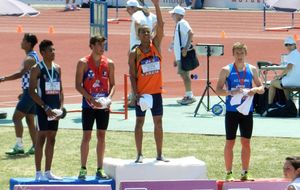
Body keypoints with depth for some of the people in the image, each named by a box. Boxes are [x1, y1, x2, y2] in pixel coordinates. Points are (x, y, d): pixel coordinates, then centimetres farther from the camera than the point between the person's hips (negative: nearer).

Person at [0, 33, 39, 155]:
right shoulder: (34, 56, 16)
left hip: (29, 92, -10)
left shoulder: (29, 59, -16)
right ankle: (35, 147, 13)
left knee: (16, 117, -9)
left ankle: (19, 146, -12)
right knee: (30, 120, 12)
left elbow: (20, 73, -30)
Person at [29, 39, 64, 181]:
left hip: (55, 109, 6)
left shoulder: (57, 68, 10)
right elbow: (32, 91, -12)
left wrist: (61, 107, 1)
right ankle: (38, 173, -1)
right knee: (41, 139, -4)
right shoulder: (37, 69, -8)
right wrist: (46, 107, -18)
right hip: (42, 109, -6)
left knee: (51, 139, 8)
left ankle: (48, 171, 13)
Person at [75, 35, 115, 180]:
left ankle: (100, 169, 11)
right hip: (89, 105, -3)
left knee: (101, 136, 6)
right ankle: (83, 169, 5)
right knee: (86, 136, -1)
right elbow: (78, 85, -7)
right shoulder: (83, 63, -5)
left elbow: (112, 84, 10)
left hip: (104, 105, 3)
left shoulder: (109, 63, 5)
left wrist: (109, 97, -9)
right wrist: (92, 99, -17)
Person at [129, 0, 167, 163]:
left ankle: (159, 154, 12)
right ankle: (139, 154, 7)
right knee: (139, 122, 2)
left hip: (156, 91, 3)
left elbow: (160, 26, -9)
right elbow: (132, 75, -6)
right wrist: (136, 93, -17)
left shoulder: (156, 45, 3)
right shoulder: (134, 53, -4)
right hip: (142, 93, -3)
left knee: (158, 122, 6)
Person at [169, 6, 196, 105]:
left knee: (184, 74, -10)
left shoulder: (182, 23, -10)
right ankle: (187, 96, 14)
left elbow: (191, 33, -26)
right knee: (183, 74, 11)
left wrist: (186, 48, -31)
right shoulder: (178, 25, 19)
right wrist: (176, 59, 25)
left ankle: (190, 96, -10)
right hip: (179, 55, 10)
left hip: (183, 54, -10)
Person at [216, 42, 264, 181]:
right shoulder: (226, 70, -3)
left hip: (247, 111, 3)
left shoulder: (252, 69, 6)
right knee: (230, 142, 2)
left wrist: (255, 89, -12)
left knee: (246, 142, 7)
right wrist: (231, 92, -23)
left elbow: (262, 88, 11)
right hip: (232, 111, -3)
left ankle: (245, 173, 16)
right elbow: (218, 90, -6)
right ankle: (229, 173, 8)